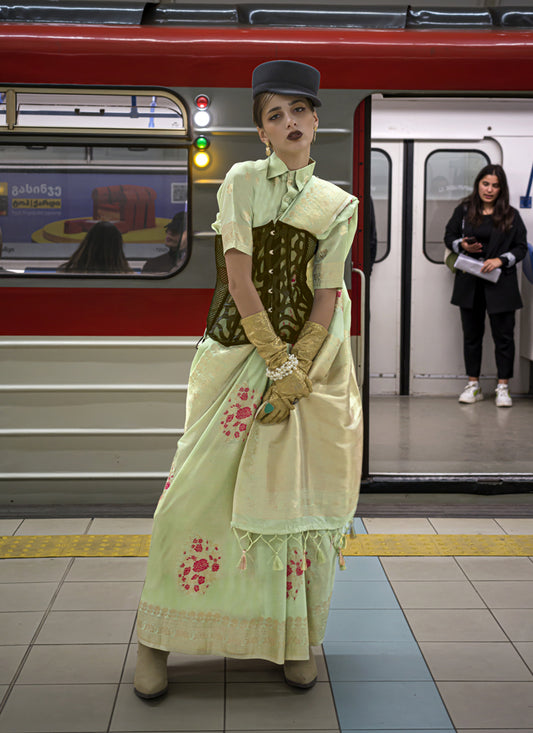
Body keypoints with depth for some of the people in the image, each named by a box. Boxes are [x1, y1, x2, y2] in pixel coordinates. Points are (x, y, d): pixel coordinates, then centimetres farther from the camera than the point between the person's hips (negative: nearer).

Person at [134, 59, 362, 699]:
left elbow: (327, 294, 0)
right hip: (239, 348, -1)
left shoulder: (339, 204, 8)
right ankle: (157, 638, 8)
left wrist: (296, 372, -12)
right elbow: (240, 277, -7)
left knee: (295, 490, 3)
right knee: (202, 484, -4)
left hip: (311, 353, 2)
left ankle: (294, 637, 17)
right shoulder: (242, 181, 3)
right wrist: (275, 359, -14)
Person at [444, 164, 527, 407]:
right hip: (469, 283, 2)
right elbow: (449, 236, 13)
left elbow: (521, 247, 3)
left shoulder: (511, 216, 2)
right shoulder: (464, 210, 6)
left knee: (503, 335, -1)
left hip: (501, 283, -2)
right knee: (471, 334, 9)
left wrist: (501, 260, -13)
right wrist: (462, 246, -8)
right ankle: (473, 385, 18)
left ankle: (503, 387, 7)